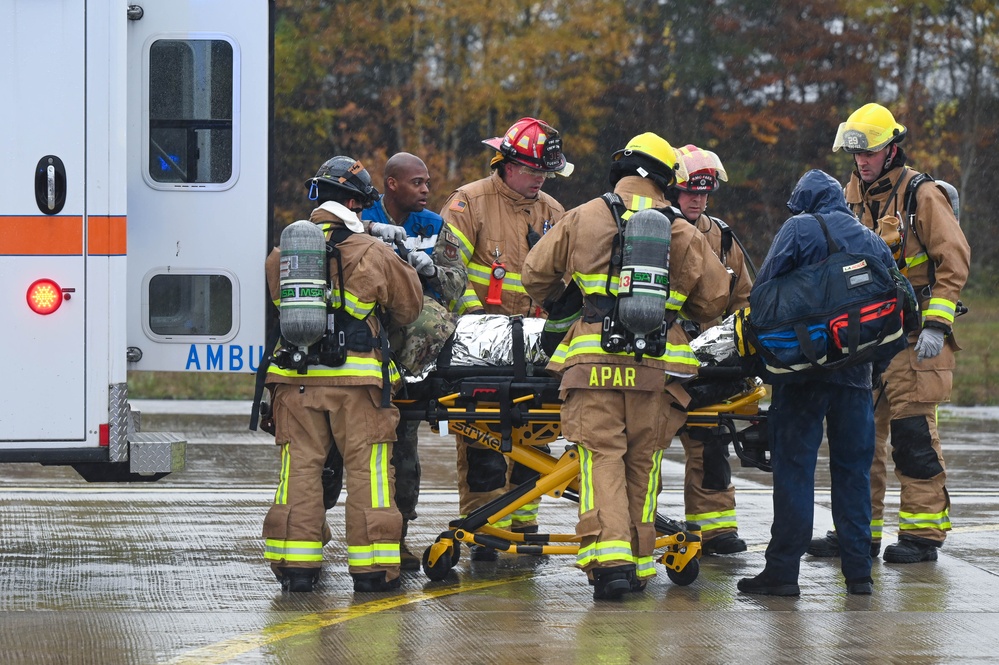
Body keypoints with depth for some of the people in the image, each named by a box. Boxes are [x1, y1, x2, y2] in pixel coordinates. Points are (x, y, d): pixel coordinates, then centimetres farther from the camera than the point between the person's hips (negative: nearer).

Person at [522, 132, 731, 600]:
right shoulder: (684, 234, 10)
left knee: (601, 455, -4)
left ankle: (609, 557, -20)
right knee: (643, 460, 12)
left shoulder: (584, 218, 7)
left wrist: (556, 307, 35)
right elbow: (714, 297, 16)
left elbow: (536, 273, 14)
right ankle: (639, 563, 17)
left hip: (595, 357, -2)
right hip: (657, 366, 2)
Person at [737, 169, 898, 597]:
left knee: (793, 465, -3)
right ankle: (859, 571, 9)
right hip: (856, 371, 4)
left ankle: (783, 569, -6)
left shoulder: (799, 229, -1)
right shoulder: (874, 243, 15)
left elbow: (762, 291, -7)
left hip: (802, 366, -4)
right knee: (853, 469, 9)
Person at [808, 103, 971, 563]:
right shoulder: (853, 200, 15)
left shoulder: (923, 196, -5)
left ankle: (922, 532, -2)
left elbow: (954, 261, -8)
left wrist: (936, 324, -15)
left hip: (913, 335, -7)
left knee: (913, 434, -7)